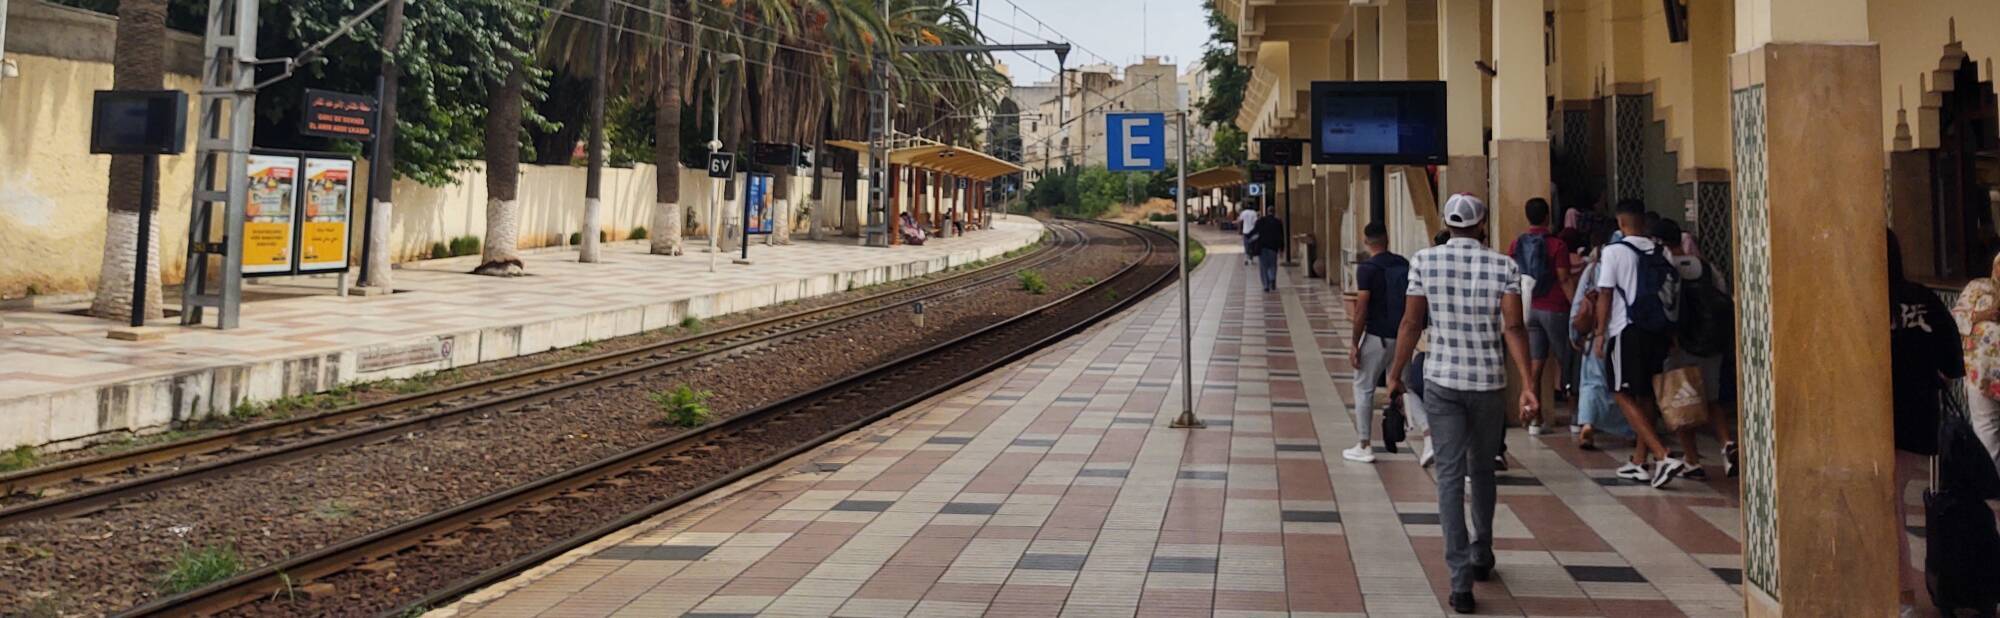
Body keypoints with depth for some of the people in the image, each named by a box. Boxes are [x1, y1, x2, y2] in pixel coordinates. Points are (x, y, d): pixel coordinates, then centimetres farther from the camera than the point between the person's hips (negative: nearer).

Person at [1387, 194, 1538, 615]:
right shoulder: (1502, 267, -5)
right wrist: (1527, 385, -13)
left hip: (1441, 381, -1)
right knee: (1482, 471, 19)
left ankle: (1461, 576, -8)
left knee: (1450, 474, 1)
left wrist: (1396, 374, 8)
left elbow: (1411, 324, -3)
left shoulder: (1424, 262, -4)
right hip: (1489, 383, 1)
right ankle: (1481, 556, 35)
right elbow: (1513, 328, -12)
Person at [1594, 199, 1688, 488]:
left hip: (1628, 331, -6)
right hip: (1659, 331, 6)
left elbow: (1605, 295, -8)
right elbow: (1674, 291, 9)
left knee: (1623, 395, -3)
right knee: (1646, 395, 14)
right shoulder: (1661, 253, 8)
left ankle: (1663, 456, -16)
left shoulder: (1615, 251, -7)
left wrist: (1600, 333, -3)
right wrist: (1672, 333, 16)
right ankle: (1639, 462, 20)